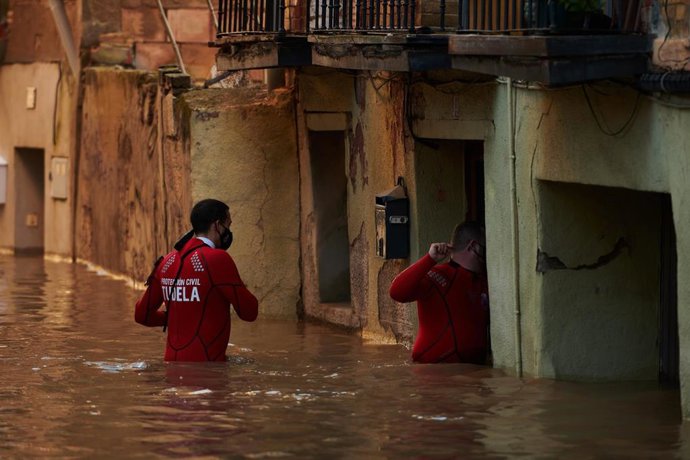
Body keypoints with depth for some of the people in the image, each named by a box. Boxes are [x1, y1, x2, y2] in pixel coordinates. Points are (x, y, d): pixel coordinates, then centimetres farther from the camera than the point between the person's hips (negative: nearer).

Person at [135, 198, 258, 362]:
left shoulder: (166, 262, 8)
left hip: (172, 361, 7)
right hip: (205, 362, -7)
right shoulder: (218, 259, -13)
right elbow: (249, 312, -8)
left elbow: (142, 314, 15)